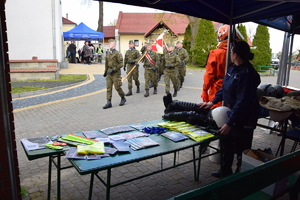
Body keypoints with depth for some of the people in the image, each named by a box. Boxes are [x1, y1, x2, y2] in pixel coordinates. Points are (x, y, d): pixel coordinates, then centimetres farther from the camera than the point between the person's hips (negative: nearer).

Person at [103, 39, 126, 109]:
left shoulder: (117, 53, -9)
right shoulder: (108, 54, 13)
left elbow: (121, 64, -14)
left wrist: (113, 70, -19)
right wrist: (105, 72, 21)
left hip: (116, 73, -6)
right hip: (109, 73, 7)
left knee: (117, 87, 0)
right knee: (108, 87, 2)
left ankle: (123, 98, 23)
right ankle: (109, 102, 5)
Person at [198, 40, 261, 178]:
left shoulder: (247, 74, -24)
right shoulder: (233, 69, 2)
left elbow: (242, 102, -27)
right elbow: (224, 88, 13)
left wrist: (229, 123, -27)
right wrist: (212, 102, 6)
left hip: (244, 118, -9)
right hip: (230, 111, 9)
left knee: (241, 149, 7)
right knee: (226, 142, 20)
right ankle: (225, 171, 41)